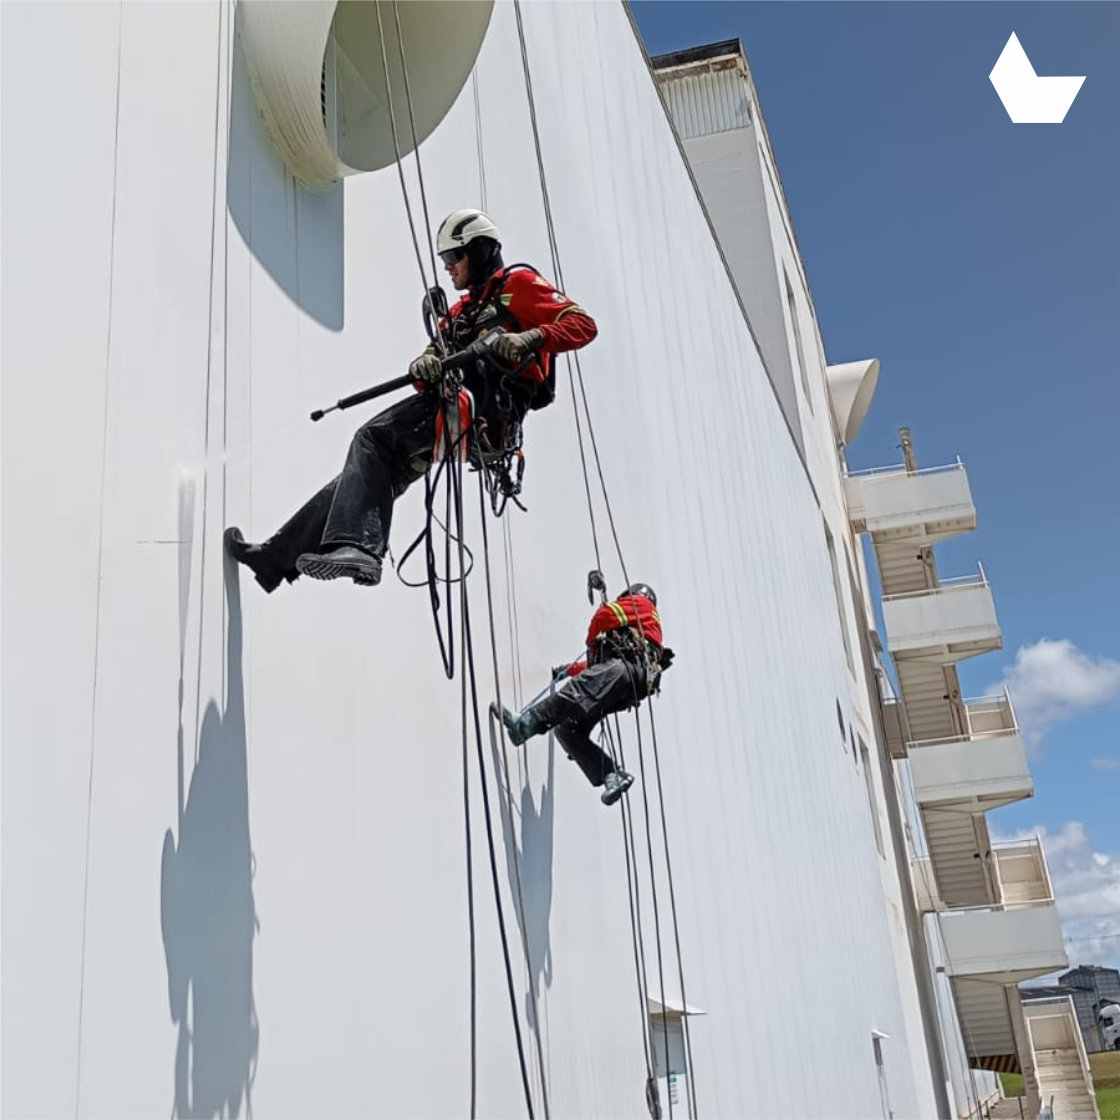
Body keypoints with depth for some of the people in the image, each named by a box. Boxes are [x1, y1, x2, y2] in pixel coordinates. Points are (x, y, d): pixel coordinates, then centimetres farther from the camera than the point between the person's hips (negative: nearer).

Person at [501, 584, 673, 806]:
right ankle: (613, 775, -19)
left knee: (575, 691, -33)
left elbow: (606, 614, 4)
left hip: (624, 666, -9)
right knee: (567, 730, -5)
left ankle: (524, 724, -55)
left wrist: (592, 642, 20)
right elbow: (596, 664, 48)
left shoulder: (642, 602, 24)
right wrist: (569, 670, 54)